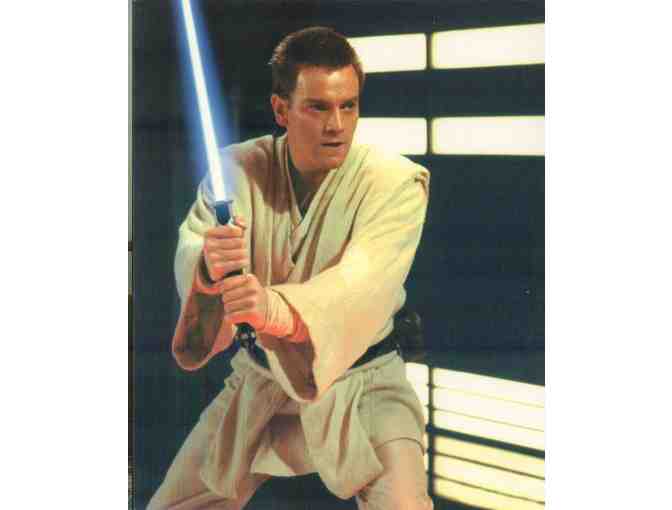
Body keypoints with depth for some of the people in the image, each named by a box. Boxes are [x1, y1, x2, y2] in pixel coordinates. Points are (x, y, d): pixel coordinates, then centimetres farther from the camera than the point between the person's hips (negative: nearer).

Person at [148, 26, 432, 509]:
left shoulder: (396, 182, -18)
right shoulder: (239, 169, -6)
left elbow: (362, 283, -34)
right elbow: (190, 248, -20)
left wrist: (281, 310, -55)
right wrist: (209, 264, -47)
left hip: (360, 384, -3)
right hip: (258, 379, 4)